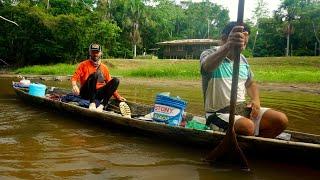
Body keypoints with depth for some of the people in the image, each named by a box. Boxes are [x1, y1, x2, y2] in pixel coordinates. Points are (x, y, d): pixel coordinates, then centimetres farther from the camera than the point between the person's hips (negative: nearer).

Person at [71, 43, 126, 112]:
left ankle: (102, 106, -31)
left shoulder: (104, 68, 14)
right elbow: (74, 77, -5)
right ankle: (92, 103, -40)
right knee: (95, 74, -27)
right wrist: (74, 85, -28)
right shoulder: (83, 65, 5)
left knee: (115, 80, -16)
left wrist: (118, 96, 6)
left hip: (98, 94, 4)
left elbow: (110, 84, 16)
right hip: (86, 93, -4)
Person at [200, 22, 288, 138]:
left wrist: (256, 100, 3)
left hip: (243, 108, 7)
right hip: (219, 112, -7)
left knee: (281, 120, -8)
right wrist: (228, 46, -55)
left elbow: (251, 83, 26)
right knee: (247, 126, -34)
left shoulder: (242, 60, 15)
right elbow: (208, 66, -34)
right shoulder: (209, 54, -8)